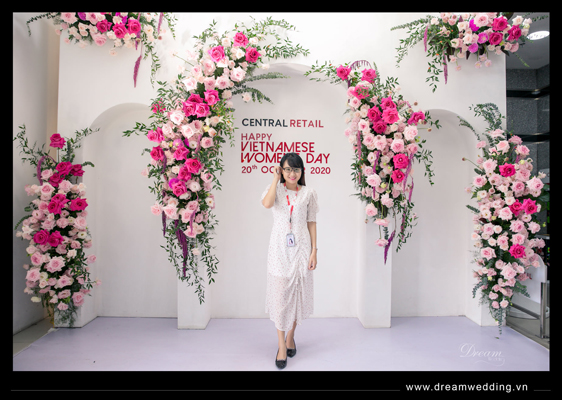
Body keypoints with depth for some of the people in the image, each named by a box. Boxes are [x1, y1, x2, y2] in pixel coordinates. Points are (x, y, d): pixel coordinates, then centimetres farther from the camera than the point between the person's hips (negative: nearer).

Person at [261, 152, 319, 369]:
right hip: (279, 247, -1)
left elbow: (311, 222, 4)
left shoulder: (309, 193, 4)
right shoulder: (275, 188, 2)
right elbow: (267, 203, -21)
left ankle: (291, 336, 31)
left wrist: (314, 251, -1)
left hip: (301, 247, 1)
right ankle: (281, 345, 11)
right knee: (279, 293, 0)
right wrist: (276, 179, -13)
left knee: (298, 292, 9)